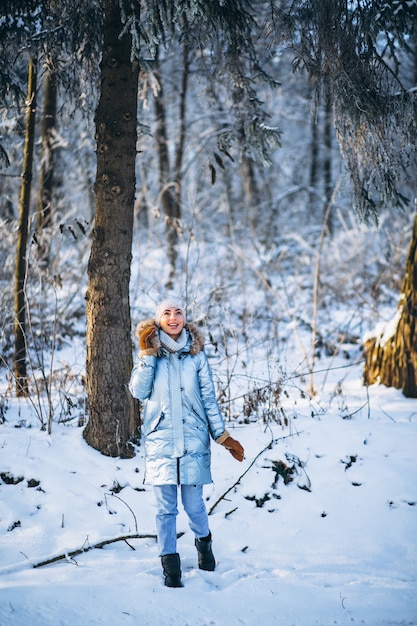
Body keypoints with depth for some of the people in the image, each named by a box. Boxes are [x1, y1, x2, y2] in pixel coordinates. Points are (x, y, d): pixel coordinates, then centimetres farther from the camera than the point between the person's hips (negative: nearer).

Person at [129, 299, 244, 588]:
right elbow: (138, 391, -7)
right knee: (166, 507, 2)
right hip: (160, 440, 0)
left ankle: (204, 541, 34)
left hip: (193, 439, 0)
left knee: (194, 504, 4)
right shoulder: (149, 353, 5)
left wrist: (222, 434, 3)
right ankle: (170, 563, 14)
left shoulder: (196, 354, 4)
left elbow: (209, 398, 7)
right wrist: (148, 355, -11)